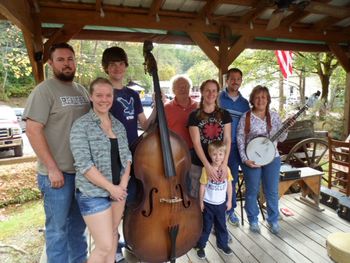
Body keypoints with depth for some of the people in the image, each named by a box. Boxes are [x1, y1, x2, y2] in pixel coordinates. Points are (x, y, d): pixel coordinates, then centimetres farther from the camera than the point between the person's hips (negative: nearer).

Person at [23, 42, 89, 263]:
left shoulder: (82, 91, 10)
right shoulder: (44, 91, -9)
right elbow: (33, 131, -15)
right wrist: (52, 168, -18)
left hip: (83, 169, 7)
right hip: (58, 172, -6)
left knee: (79, 223, 21)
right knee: (57, 227, 8)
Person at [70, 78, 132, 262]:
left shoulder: (118, 125, 6)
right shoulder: (81, 125, -12)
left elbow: (126, 156, 7)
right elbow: (84, 164, -18)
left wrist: (123, 183, -6)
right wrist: (111, 187, -17)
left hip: (118, 190, 6)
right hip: (93, 193, -5)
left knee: (113, 234, 20)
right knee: (104, 245, 0)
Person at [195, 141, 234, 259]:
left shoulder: (226, 169, -8)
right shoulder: (206, 169, -17)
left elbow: (229, 185, 2)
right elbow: (202, 186, -9)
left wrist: (229, 200, 4)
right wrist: (201, 202, -6)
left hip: (221, 203, 3)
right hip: (208, 203, -3)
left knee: (221, 225, 19)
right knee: (206, 226, 11)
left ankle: (222, 244, 40)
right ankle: (200, 246, 29)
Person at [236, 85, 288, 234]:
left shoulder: (274, 116, 5)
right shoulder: (246, 117, -4)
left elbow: (281, 138, 8)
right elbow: (240, 139, -7)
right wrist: (244, 159, -14)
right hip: (251, 159, -2)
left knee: (272, 191, 9)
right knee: (252, 191, 7)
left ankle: (273, 221, 28)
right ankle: (253, 221, 26)